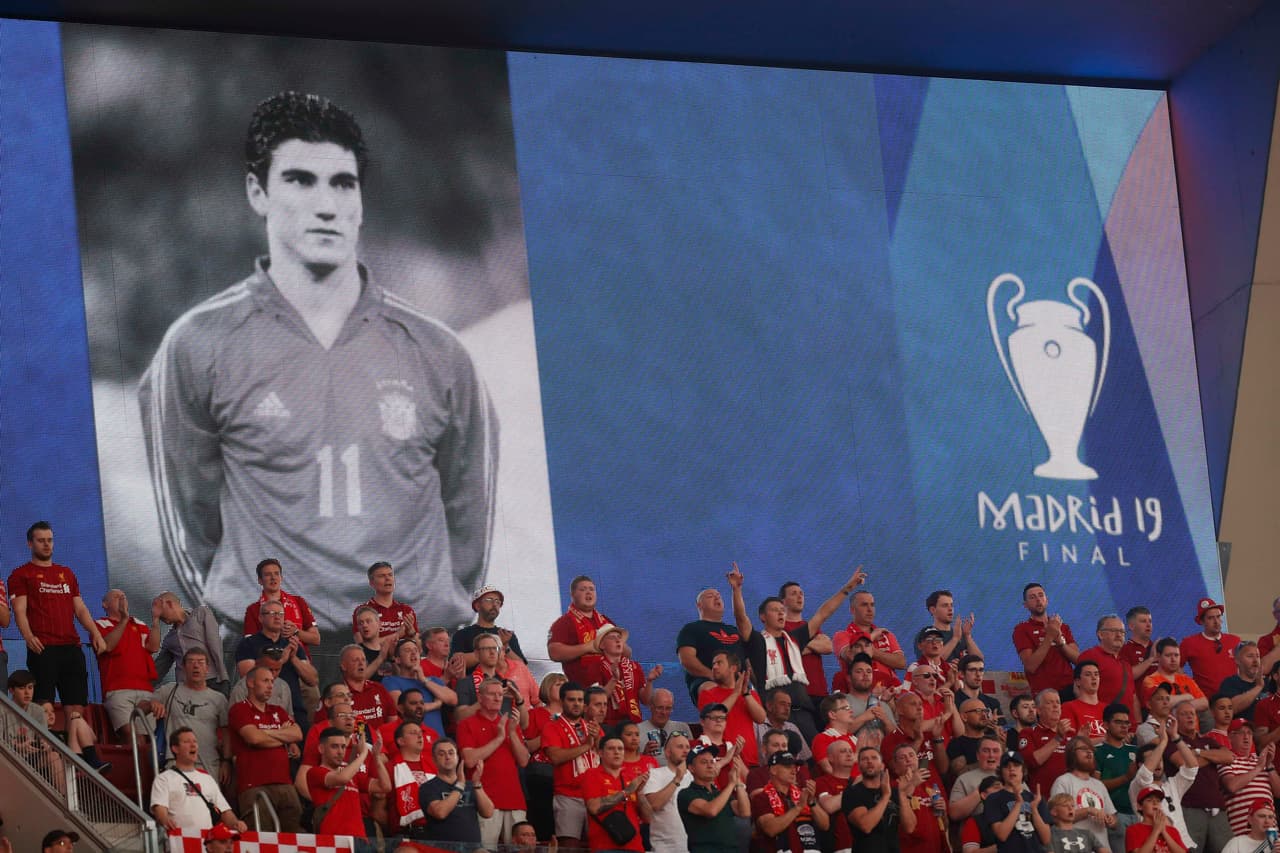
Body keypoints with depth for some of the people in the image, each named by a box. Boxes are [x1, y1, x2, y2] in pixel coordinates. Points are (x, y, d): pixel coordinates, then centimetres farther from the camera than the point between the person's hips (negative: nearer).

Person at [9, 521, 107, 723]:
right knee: (44, 708, -15)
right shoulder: (21, 575, 8)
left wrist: (96, 633, 5)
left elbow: (80, 609, 23)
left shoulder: (67, 574, 25)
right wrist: (28, 636, -22)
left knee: (76, 709, -3)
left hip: (71, 646, 5)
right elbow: (20, 610, -4)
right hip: (42, 648, -5)